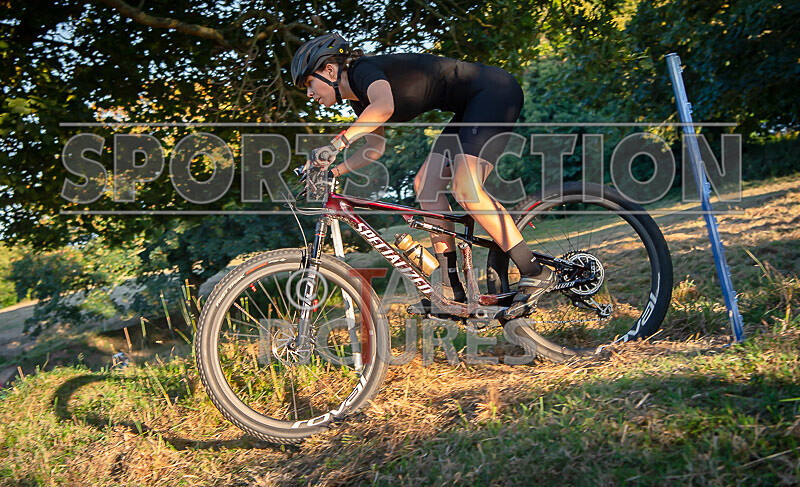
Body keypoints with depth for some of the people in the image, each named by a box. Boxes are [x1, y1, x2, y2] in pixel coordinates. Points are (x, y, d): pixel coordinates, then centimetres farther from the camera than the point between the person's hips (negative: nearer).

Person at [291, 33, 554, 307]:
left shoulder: (363, 69, -15)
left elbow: (384, 107, -37)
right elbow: (375, 148, 23)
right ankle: (451, 289, 2)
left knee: (465, 188, -22)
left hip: (495, 91, -10)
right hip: (470, 108, 10)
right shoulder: (359, 100, 12)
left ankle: (536, 274, -13)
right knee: (425, 185, 1)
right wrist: (330, 171, 13)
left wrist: (336, 143, -39)